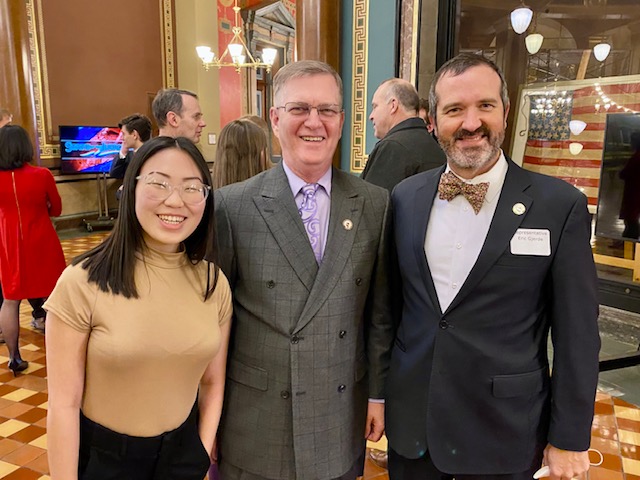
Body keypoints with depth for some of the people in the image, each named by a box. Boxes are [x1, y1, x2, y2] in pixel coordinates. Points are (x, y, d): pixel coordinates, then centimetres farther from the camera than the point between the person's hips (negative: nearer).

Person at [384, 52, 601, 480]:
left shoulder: (561, 205, -11)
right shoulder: (406, 197, -1)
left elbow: (577, 334, -7)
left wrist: (570, 438, -4)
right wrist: (379, 388, 10)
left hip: (503, 433, -2)